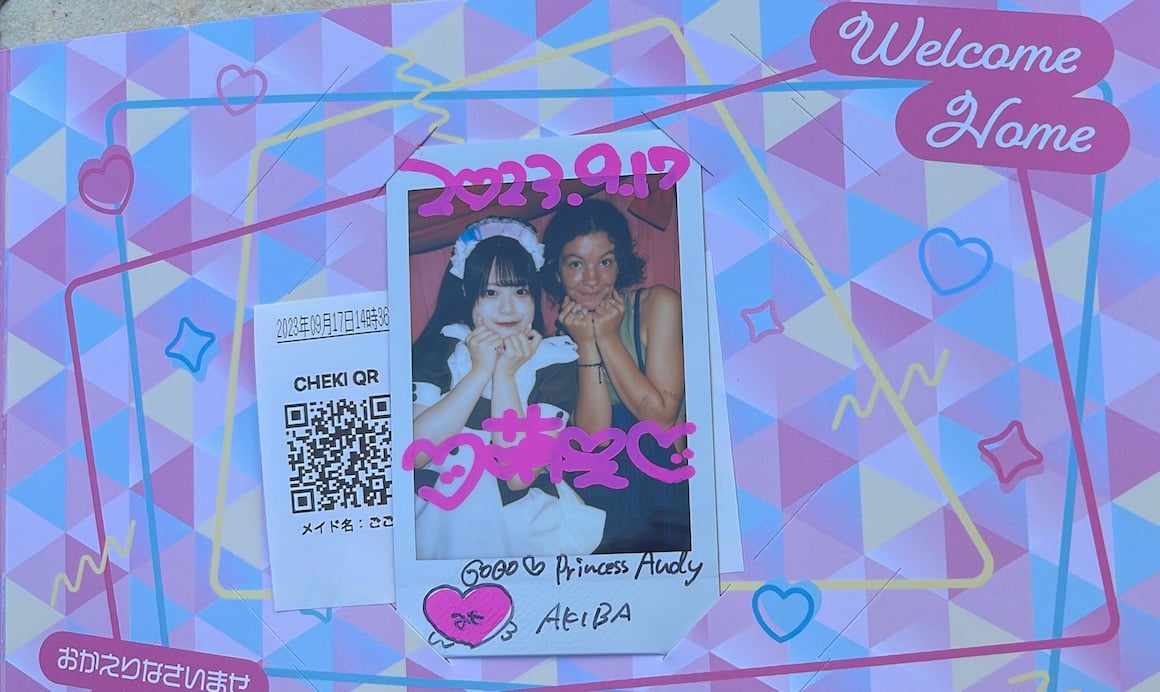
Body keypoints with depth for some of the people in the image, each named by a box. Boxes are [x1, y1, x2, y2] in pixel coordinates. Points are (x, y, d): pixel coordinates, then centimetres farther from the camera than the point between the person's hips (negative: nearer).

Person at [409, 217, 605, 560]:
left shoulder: (554, 359, -3)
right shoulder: (441, 347, 0)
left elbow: (518, 474, -14)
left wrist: (505, 373, -17)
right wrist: (480, 370, -17)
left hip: (521, 520, -1)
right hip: (438, 516, 2)